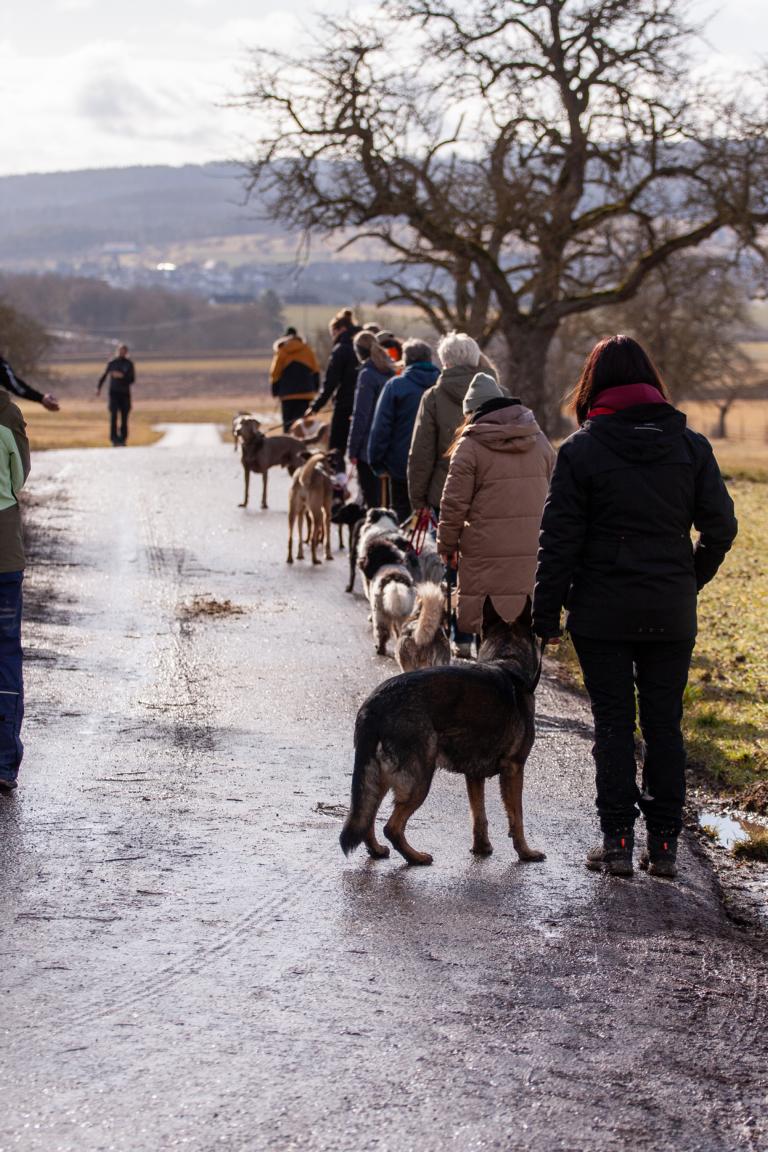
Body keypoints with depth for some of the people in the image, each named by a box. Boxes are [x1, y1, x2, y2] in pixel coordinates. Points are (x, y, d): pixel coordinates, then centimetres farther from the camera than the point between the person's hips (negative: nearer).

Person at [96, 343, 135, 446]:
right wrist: (98, 387, 9)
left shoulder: (129, 364, 5)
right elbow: (104, 375, 16)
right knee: (113, 416, -11)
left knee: (124, 418, 2)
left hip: (125, 393, 0)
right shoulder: (112, 363, 7)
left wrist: (122, 376, -15)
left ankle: (123, 439, 9)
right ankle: (114, 439, -12)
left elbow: (132, 379, 0)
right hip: (114, 392, 0)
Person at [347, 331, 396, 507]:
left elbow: (360, 416, -14)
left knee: (371, 497, -3)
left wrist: (352, 450, -9)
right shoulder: (390, 371, 9)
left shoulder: (367, 374, -13)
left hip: (369, 447, -7)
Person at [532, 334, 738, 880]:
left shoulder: (582, 449, -7)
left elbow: (560, 539, -7)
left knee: (613, 723, 6)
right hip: (672, 613, 2)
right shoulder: (690, 444, 0)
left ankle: (618, 842, 6)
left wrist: (547, 612, -1)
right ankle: (664, 844, 13)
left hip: (603, 612, -2)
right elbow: (721, 526, 1)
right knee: (665, 724, 10)